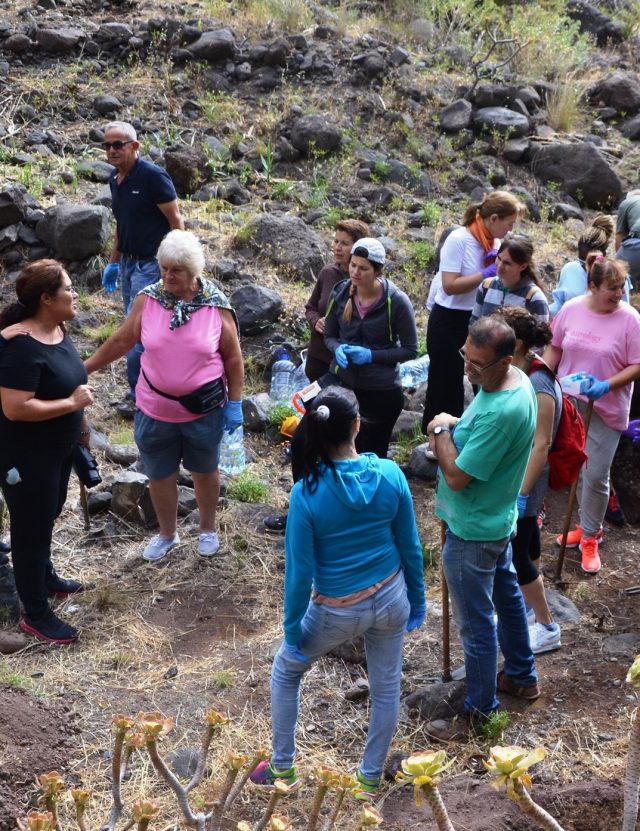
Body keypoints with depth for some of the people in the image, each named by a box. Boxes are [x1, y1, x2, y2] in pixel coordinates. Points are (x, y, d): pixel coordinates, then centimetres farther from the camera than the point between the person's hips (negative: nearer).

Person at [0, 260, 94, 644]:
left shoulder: (59, 330, 0)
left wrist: (81, 422, 19)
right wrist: (72, 403, -26)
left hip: (59, 447, 9)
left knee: (48, 517, 26)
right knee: (32, 527, 6)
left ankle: (46, 578, 48)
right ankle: (36, 614, 21)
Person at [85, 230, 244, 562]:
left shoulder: (216, 305, -13)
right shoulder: (147, 299, -9)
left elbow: (232, 357, -4)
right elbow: (121, 340, 2)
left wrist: (235, 403, -5)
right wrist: (84, 368, 4)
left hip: (204, 411, -1)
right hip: (155, 410, 2)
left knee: (205, 471, 19)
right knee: (159, 476, 16)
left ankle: (207, 529, 43)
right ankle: (167, 534, 40)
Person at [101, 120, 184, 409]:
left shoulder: (153, 176, -16)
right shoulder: (115, 179, 8)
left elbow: (175, 221, -14)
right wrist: (113, 262, 19)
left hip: (150, 264, -8)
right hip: (127, 262, 8)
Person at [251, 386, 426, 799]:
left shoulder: (307, 493, -25)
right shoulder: (391, 475, -16)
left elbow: (300, 573, -17)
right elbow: (410, 546, -4)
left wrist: (292, 630, -3)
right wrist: (418, 599, 12)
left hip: (338, 612, -2)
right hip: (390, 599, 3)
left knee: (286, 671, 24)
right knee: (386, 687, 23)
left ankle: (283, 769, 37)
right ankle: (371, 778, 42)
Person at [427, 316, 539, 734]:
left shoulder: (501, 412, -35)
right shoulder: (515, 379, -4)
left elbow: (457, 477, -29)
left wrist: (441, 431, -17)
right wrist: (456, 428, -2)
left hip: (473, 531, -10)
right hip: (498, 519, 10)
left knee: (476, 623, 7)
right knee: (507, 594, 26)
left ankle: (480, 711, 25)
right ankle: (522, 676, 47)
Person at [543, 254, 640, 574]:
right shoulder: (571, 309, -3)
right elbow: (554, 348, 7)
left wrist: (605, 386, -24)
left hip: (605, 410, -4)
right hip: (568, 403, 4)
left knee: (595, 476, 0)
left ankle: (589, 538, 17)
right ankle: (589, 526, 35)